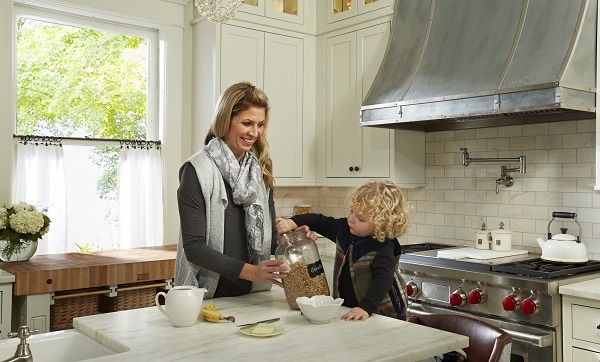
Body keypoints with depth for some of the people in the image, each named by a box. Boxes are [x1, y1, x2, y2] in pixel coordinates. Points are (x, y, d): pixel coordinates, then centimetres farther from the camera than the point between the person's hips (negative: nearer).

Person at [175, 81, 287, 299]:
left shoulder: (261, 171, 6)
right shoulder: (197, 171, -10)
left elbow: (270, 238, 11)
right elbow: (194, 247, -14)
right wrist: (250, 271, -22)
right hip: (208, 296, -4)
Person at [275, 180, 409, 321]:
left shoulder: (384, 247, -19)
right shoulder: (344, 228, 1)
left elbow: (383, 280, -30)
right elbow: (319, 221, 13)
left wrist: (365, 308, -41)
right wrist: (292, 223, -1)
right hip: (345, 309, 3)